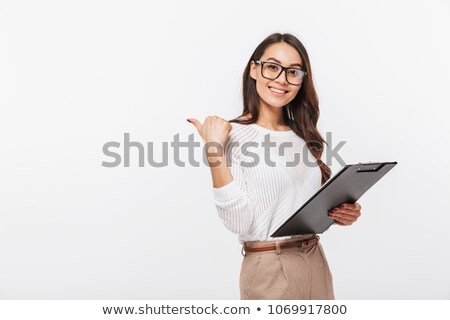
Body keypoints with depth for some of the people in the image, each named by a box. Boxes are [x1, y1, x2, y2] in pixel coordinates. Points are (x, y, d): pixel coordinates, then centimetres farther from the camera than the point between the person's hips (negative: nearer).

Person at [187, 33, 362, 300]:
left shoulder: (303, 137, 5)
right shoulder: (232, 136, -12)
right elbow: (239, 223, -21)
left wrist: (338, 214, -2)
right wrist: (213, 151, -26)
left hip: (316, 263, 6)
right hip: (270, 270, -6)